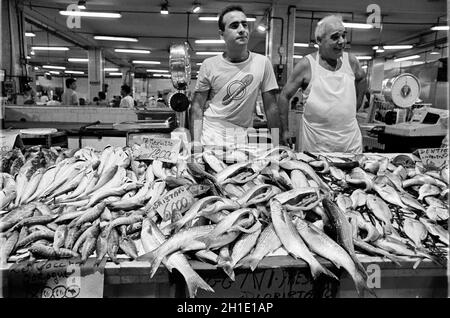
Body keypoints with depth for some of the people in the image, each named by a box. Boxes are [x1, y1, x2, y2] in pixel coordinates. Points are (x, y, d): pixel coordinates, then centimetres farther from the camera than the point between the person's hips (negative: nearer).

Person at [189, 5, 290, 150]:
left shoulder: (262, 63, -3)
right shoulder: (209, 65, -4)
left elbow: (271, 107, 1)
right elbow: (197, 106, -1)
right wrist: (196, 141, -12)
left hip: (243, 137, 1)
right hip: (211, 134, -1)